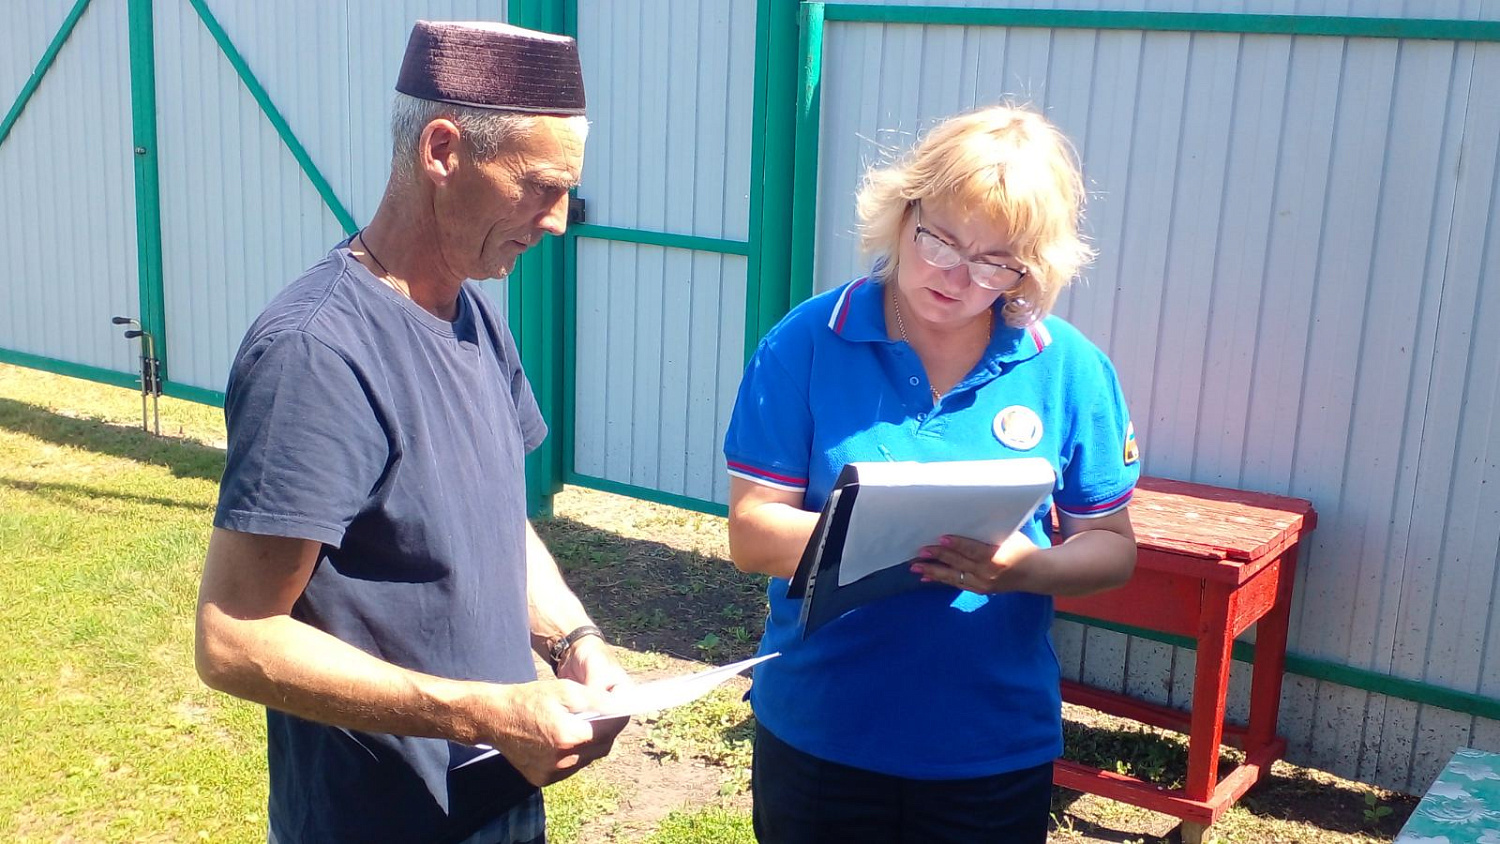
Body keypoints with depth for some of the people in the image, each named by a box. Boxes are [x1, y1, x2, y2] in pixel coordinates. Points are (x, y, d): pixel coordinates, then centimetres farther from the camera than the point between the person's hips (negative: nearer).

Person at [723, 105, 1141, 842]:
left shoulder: (1070, 370, -5)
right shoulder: (808, 344, -9)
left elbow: (1112, 547, 1)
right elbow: (751, 534, -10)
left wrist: (1027, 568, -21)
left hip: (996, 752, 1)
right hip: (816, 740, -1)